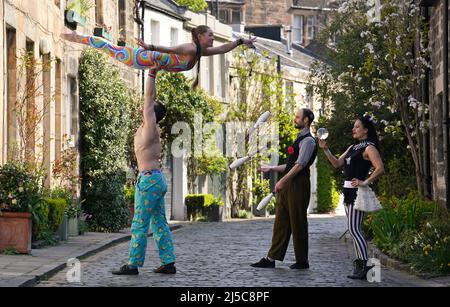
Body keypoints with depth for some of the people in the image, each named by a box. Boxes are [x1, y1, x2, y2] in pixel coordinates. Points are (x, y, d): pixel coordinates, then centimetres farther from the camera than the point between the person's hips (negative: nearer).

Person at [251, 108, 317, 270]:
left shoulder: (308, 141, -10)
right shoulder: (300, 139, 21)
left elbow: (300, 165, -19)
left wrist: (283, 181, -23)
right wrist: (272, 168, 21)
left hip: (298, 185, -10)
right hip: (288, 185, 10)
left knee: (298, 223, -2)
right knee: (281, 221, 7)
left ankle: (302, 261, 7)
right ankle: (271, 258, 7)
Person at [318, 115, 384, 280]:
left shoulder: (369, 148, -8)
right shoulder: (353, 147, 19)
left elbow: (380, 169, -20)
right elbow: (337, 164, 16)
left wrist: (365, 182, -20)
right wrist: (325, 149, 7)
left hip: (357, 192, -9)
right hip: (349, 191, 9)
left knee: (354, 229, -13)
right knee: (354, 229, 10)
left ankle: (364, 265, -12)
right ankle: (359, 264, 15)